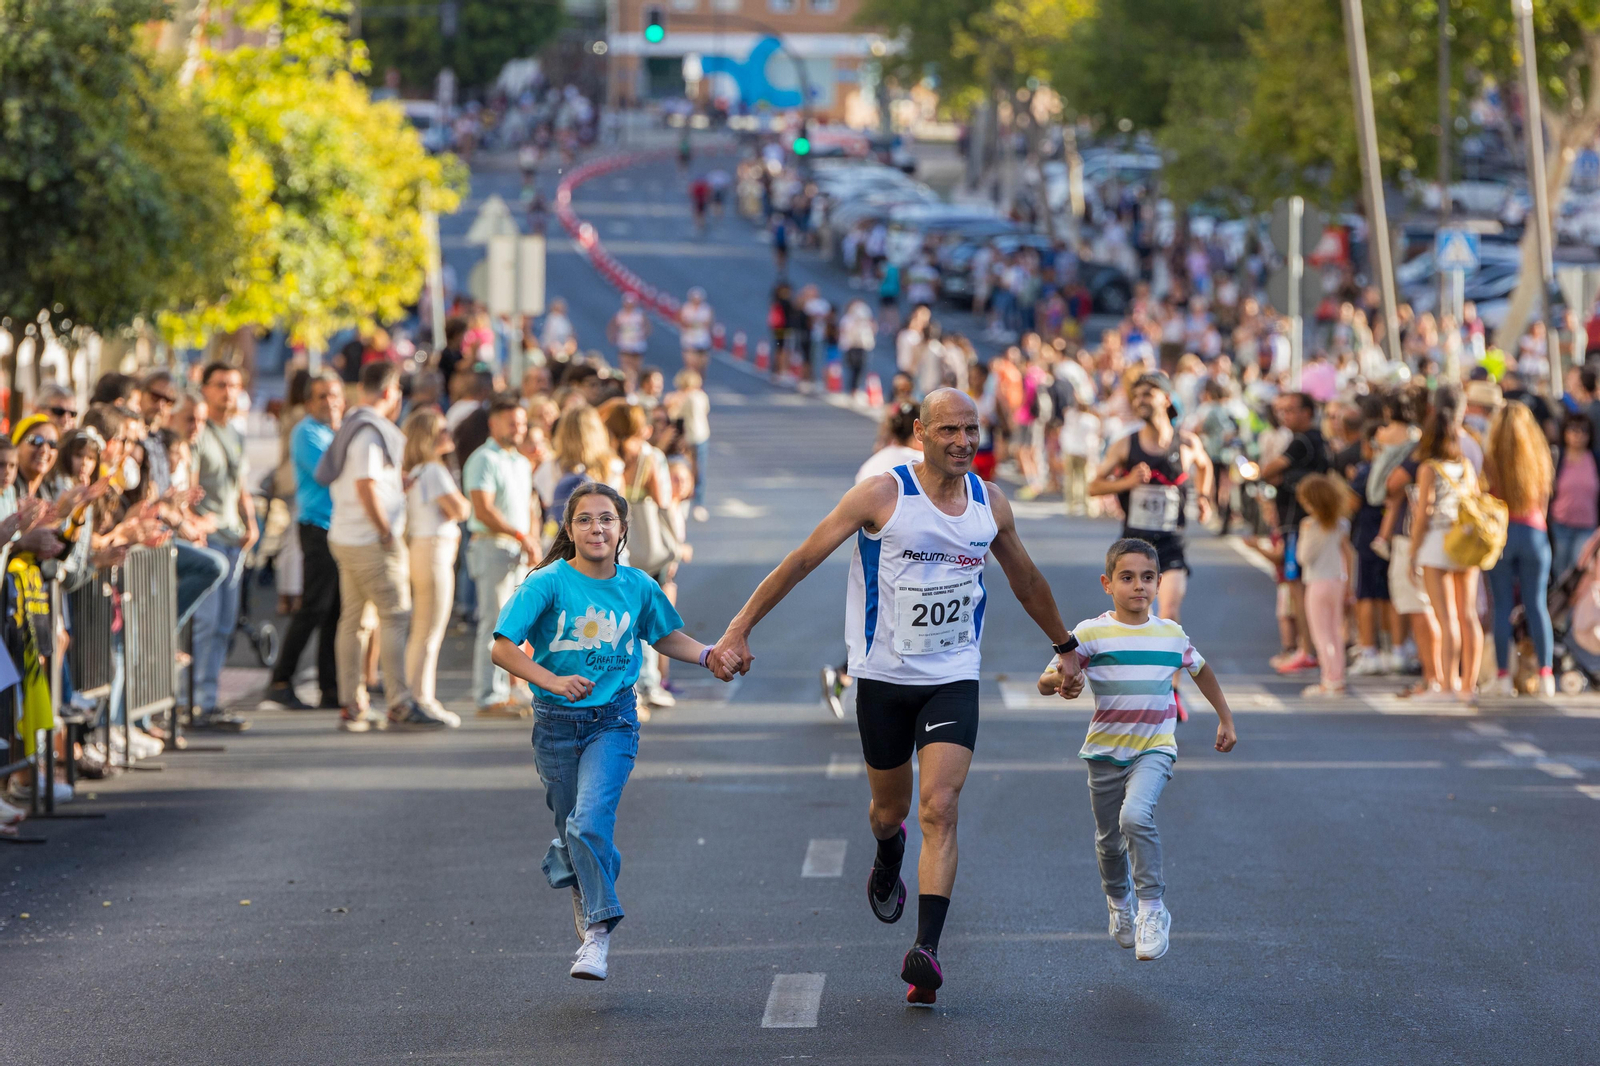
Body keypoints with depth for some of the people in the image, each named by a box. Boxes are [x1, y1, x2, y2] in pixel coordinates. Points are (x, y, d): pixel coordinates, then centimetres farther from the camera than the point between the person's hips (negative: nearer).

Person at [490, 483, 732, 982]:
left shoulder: (638, 587, -2)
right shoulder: (548, 583, -11)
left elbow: (666, 636, 17)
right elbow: (504, 649, -14)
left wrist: (707, 655, 0)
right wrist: (553, 681, -27)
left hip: (613, 720, 0)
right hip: (557, 722, 0)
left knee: (590, 823, -19)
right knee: (571, 829, 10)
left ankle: (597, 933, -13)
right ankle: (586, 898, 40)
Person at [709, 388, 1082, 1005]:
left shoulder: (990, 504, 2)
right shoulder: (882, 496, -11)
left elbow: (1026, 581, 20)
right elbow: (803, 560, -8)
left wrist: (1065, 647, 30)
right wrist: (739, 629, -12)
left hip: (953, 681, 1)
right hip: (883, 677, -1)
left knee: (939, 809, -14)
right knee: (890, 808, 14)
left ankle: (926, 952, -21)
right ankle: (888, 859, 52)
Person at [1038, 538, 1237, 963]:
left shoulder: (1172, 634, 2)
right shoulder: (1089, 634, -7)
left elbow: (1201, 671, 22)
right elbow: (1044, 683, -9)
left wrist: (1226, 719, 27)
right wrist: (1063, 679, -32)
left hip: (1153, 750, -1)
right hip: (1105, 752, 1)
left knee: (1136, 816, -27)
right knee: (1109, 840, 13)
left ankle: (1153, 908, -16)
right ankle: (1118, 903, 43)